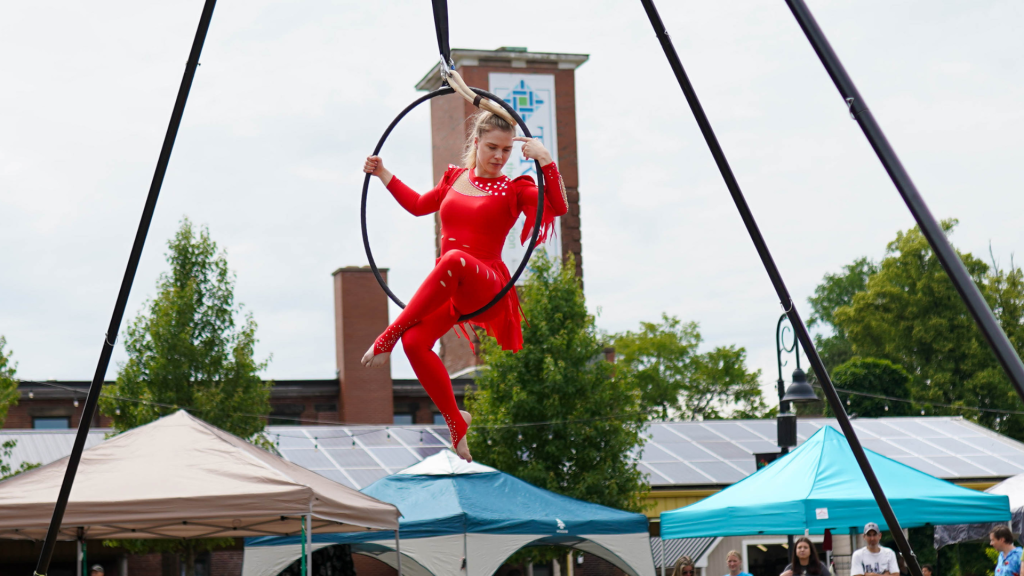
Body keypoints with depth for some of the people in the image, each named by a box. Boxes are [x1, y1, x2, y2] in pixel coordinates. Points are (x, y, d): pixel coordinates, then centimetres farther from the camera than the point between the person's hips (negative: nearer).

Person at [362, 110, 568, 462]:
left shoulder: (514, 190, 4)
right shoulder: (454, 178, 17)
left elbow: (559, 207, -15)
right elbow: (418, 205, 34)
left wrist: (545, 160, -20)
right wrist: (383, 174, 32)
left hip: (487, 289, -5)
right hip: (445, 288, 5)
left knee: (455, 260, -40)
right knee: (415, 341, -23)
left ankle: (389, 336, -30)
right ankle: (456, 422, -5)